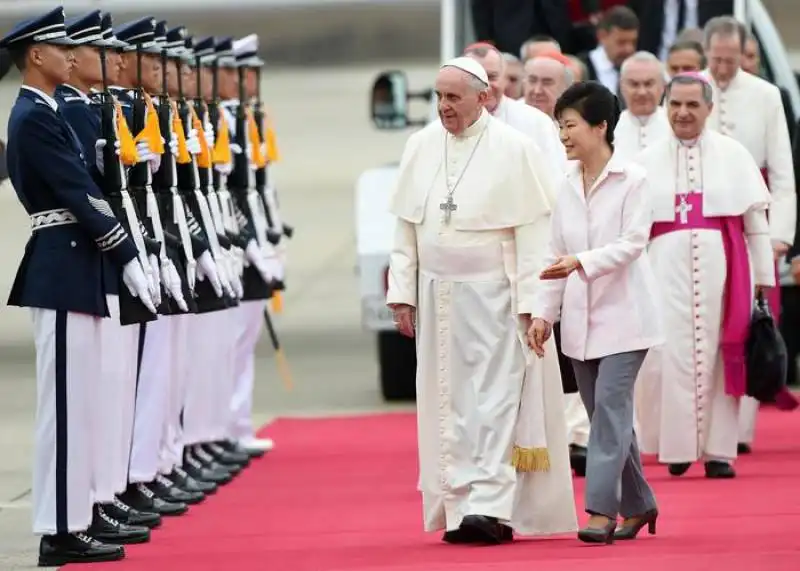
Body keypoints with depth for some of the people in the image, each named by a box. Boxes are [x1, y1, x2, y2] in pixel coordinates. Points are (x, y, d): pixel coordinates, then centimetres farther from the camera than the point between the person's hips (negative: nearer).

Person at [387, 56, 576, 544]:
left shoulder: (514, 150, -7)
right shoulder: (421, 147, 6)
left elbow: (531, 231, -8)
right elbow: (406, 227, 10)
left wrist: (531, 301, -12)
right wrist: (402, 293, 6)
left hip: (493, 297, -5)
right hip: (437, 297, 5)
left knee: (495, 400, -8)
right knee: (449, 406, 5)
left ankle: (492, 507, -11)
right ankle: (461, 511, 9)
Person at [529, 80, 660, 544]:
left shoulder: (632, 180, -8)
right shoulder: (567, 185, 9)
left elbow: (632, 243, -15)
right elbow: (557, 253, 12)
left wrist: (581, 262, -28)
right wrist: (544, 312, 6)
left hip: (623, 314, -6)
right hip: (581, 317, 6)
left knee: (610, 406, -14)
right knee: (606, 414, 10)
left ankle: (602, 510, -17)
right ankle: (638, 504, 21)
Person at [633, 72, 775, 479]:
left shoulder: (732, 154, 7)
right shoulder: (647, 161, 11)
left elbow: (756, 219, 7)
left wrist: (763, 277, 3)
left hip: (720, 265, -1)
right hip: (668, 265, 1)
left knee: (719, 354, 0)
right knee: (671, 352, -5)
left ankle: (718, 449, 5)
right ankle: (677, 444, 5)